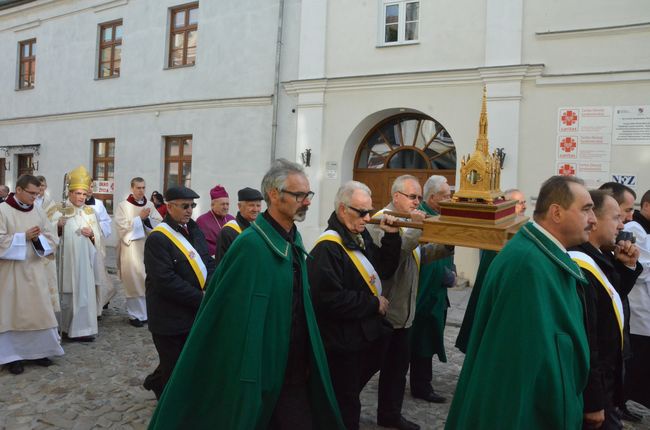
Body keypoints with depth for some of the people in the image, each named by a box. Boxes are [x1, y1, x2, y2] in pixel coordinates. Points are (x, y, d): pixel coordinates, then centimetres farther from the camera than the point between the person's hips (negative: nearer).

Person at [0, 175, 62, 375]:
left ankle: (37, 350, 20)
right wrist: (24, 236, -18)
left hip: (34, 270, 4)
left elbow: (52, 239, 6)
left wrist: (38, 238, -13)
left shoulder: (38, 212, 7)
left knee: (38, 310, 7)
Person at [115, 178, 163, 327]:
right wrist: (140, 217, -14)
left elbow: (159, 224, 4)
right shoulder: (123, 206, 0)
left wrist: (148, 218, -13)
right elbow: (122, 226, -9)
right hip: (131, 248, -3)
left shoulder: (150, 205, 10)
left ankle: (146, 312, 16)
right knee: (134, 280, -4)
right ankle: (135, 314, 5)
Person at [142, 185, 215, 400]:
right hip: (169, 319, -7)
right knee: (174, 370, 7)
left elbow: (207, 263, 8)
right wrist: (200, 298, -19)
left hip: (195, 313, 7)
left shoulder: (194, 230, 8)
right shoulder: (157, 239, -16)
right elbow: (166, 281, -21)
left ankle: (155, 382, 43)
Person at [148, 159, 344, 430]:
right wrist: (246, 379, -22)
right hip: (262, 373, -8)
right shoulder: (251, 245, -21)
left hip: (295, 370, 8)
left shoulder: (294, 240, 6)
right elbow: (237, 315, -23)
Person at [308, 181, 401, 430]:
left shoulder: (362, 236, 6)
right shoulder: (328, 248, -23)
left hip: (366, 334, 8)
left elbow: (384, 270, 9)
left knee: (346, 398, 26)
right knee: (345, 409, 9)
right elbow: (330, 298, -29)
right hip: (343, 343, -8)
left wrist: (391, 237, -5)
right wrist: (374, 304, -19)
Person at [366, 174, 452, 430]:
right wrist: (415, 229, -30)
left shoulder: (409, 222, 15)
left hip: (400, 310, 9)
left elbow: (420, 255, 10)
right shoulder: (381, 221, -14)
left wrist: (447, 245, -3)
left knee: (398, 362, 18)